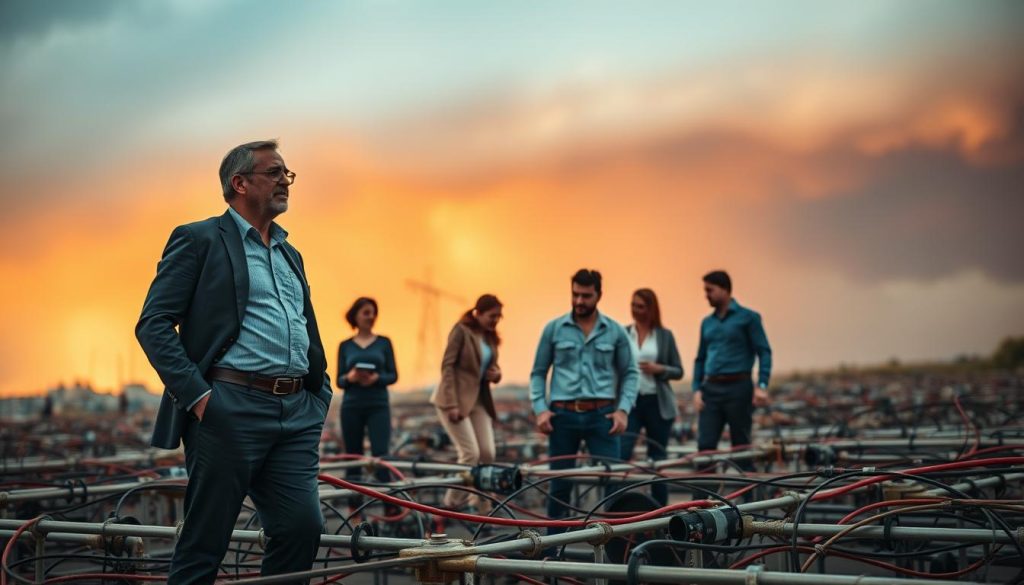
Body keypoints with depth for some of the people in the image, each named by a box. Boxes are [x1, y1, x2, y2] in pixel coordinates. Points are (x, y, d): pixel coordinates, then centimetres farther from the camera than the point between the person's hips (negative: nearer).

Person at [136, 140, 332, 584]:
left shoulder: (290, 254, 23)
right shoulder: (198, 239, 2)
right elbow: (153, 325, -6)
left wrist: (320, 395, 14)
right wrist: (196, 394, -14)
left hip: (297, 414, 6)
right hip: (229, 409, -6)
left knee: (303, 527, -3)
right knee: (204, 543, 0)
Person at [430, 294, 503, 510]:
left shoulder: (490, 337, 13)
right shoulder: (462, 330, -8)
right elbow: (447, 366, -13)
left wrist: (496, 374, -3)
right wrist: (452, 404, -19)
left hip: (478, 401, 7)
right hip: (455, 399, -7)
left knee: (488, 454, -2)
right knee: (470, 454, -12)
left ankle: (480, 508, 10)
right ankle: (451, 504, 2)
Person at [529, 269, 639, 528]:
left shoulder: (615, 331, 5)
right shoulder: (554, 329, 5)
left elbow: (630, 373, 8)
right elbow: (538, 373, 8)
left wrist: (623, 409, -5)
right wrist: (540, 409, -4)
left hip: (601, 415, 0)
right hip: (563, 415, 0)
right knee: (560, 485, 7)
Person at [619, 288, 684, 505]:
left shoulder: (665, 336, 4)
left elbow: (678, 371, 6)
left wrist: (659, 369, -13)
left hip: (657, 404, 0)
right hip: (629, 401, 0)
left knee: (658, 460, 6)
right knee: (620, 455, -13)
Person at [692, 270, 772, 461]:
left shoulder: (748, 318, 0)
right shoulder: (707, 322, 15)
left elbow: (764, 352, -5)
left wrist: (762, 386, -16)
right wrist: (697, 389, 5)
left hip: (738, 388, -4)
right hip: (711, 388, 4)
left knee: (741, 446, 3)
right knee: (705, 445, -3)